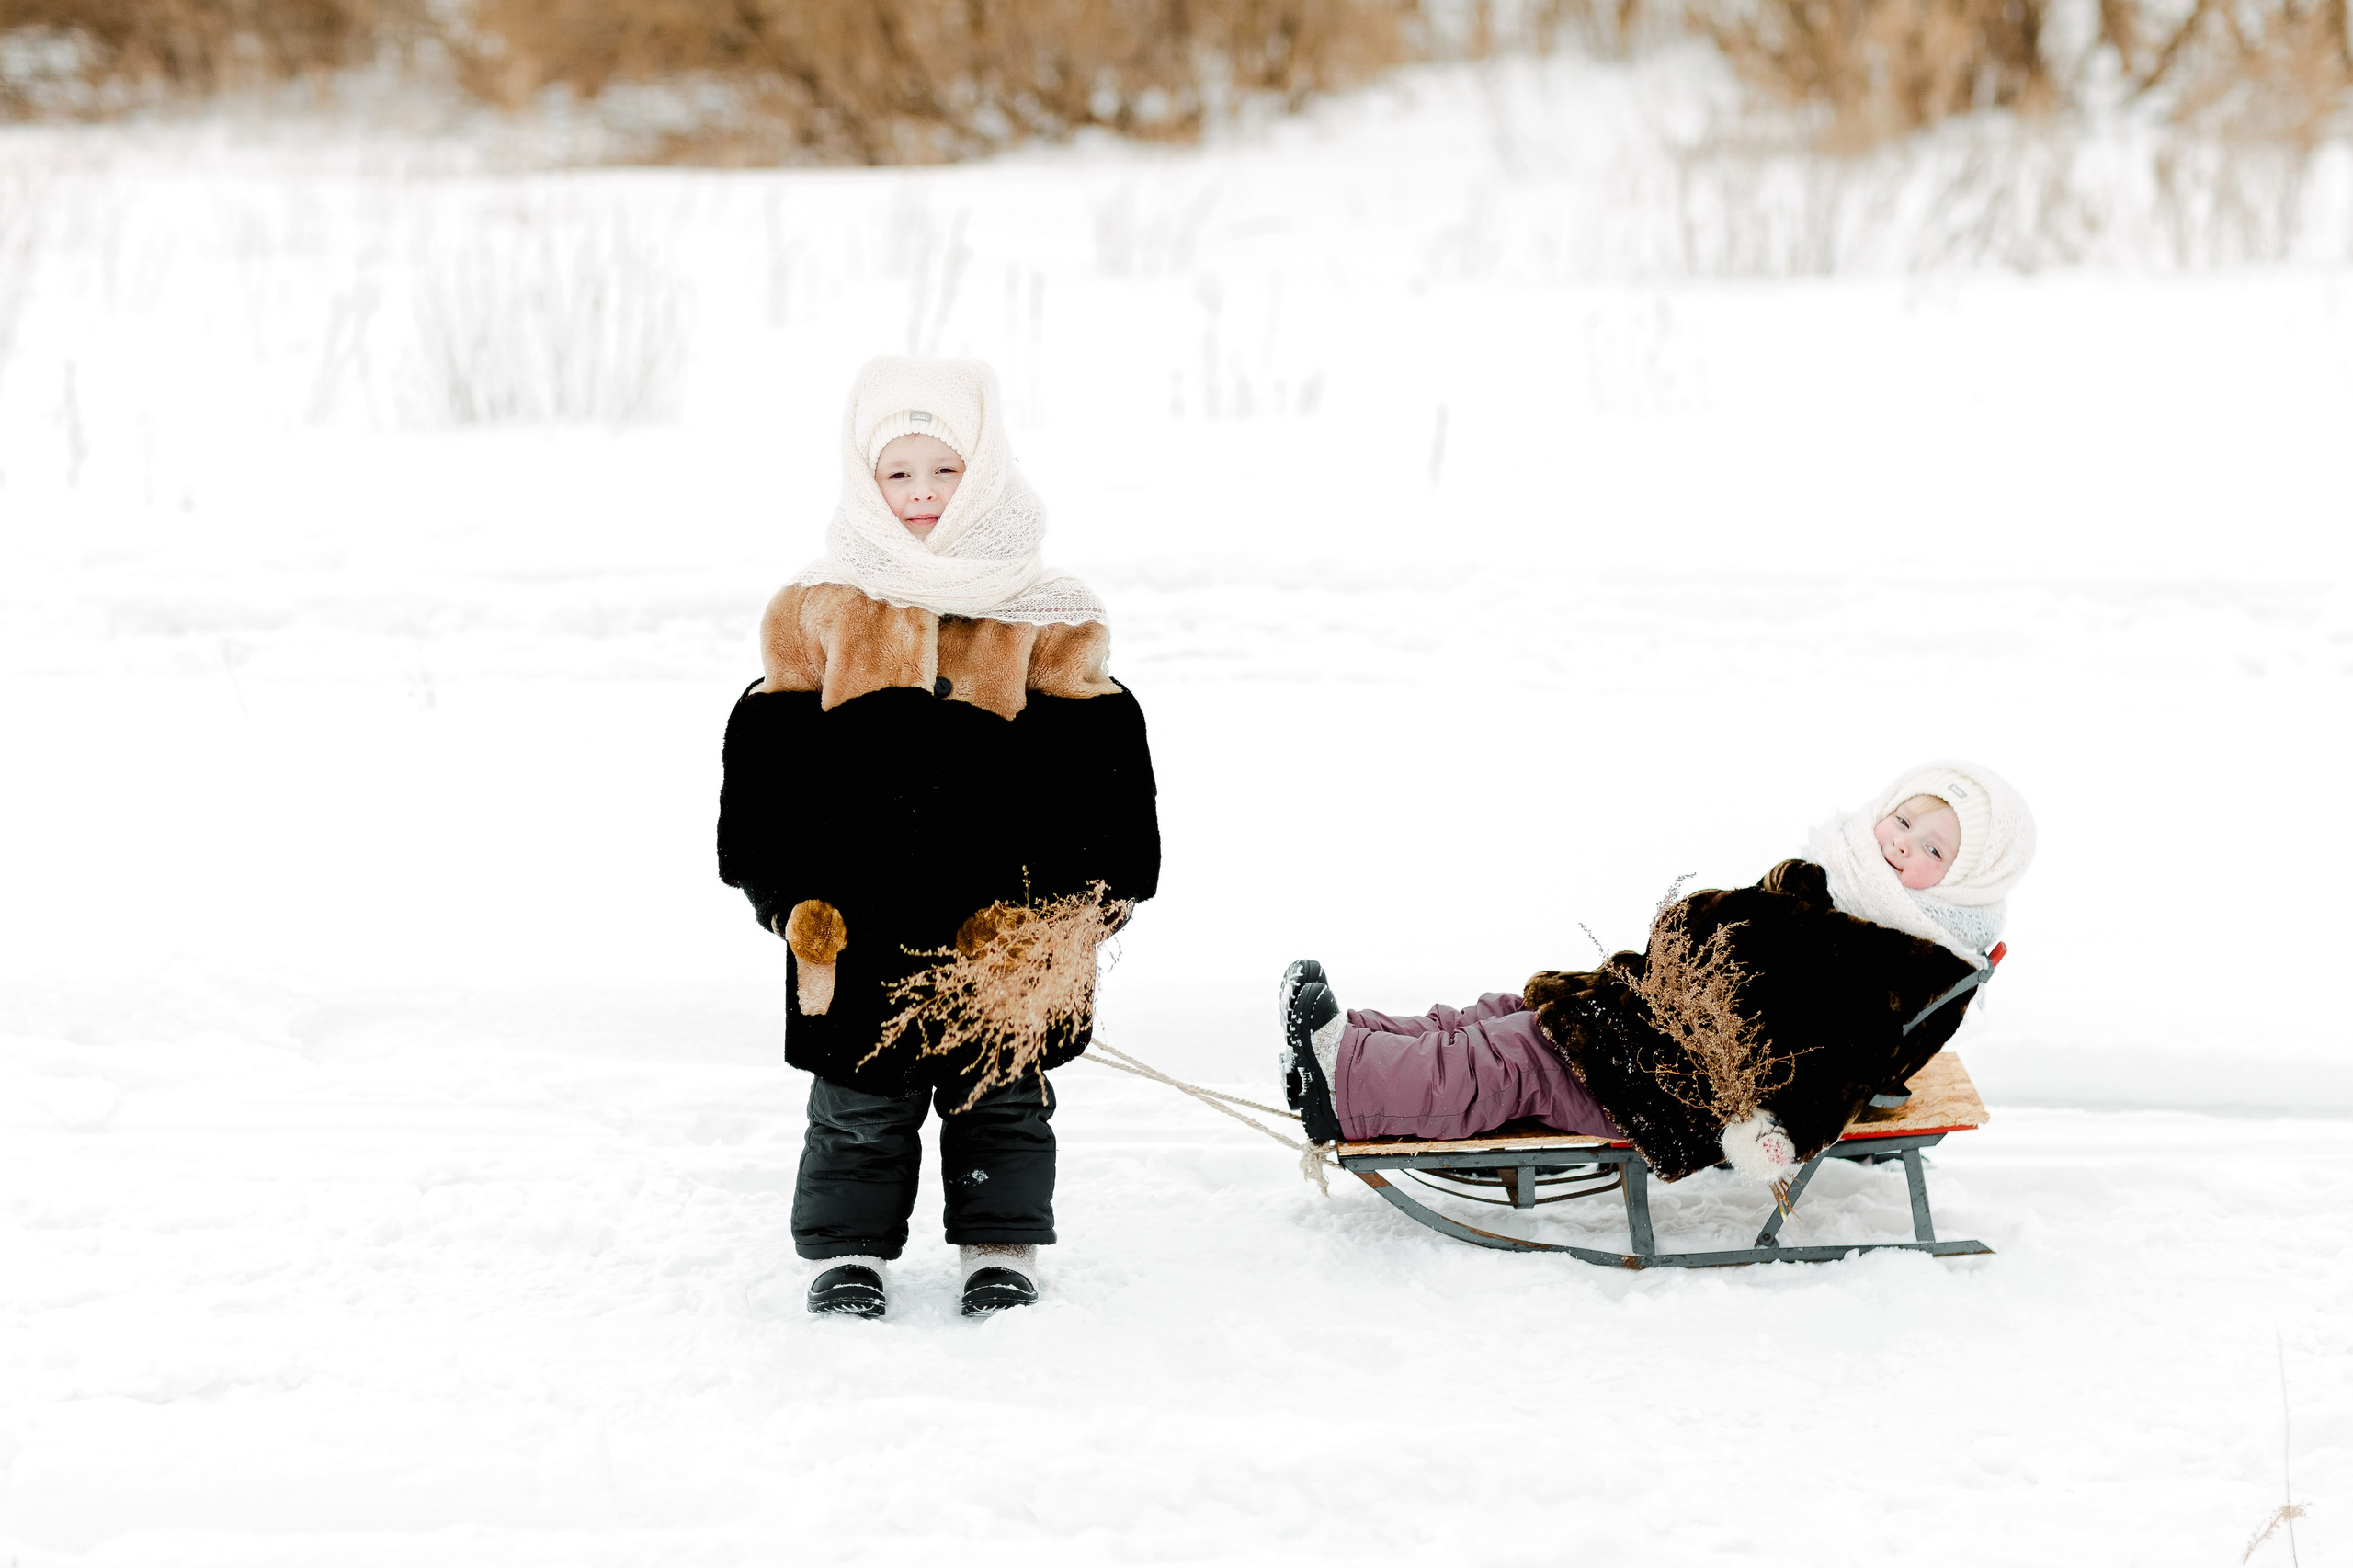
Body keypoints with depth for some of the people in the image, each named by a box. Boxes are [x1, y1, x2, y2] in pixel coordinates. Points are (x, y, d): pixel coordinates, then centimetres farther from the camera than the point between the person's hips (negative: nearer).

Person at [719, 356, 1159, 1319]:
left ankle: (1000, 1249, 23)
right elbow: (770, 766, 4)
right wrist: (792, 894, -4)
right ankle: (847, 1249, 21)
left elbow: (1098, 766, 4)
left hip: (1006, 920, 0)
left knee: (1002, 1093, 11)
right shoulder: (817, 611, 4)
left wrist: (1097, 885, -5)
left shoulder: (1049, 618, 3)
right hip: (861, 925, 0)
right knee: (861, 1100, 8)